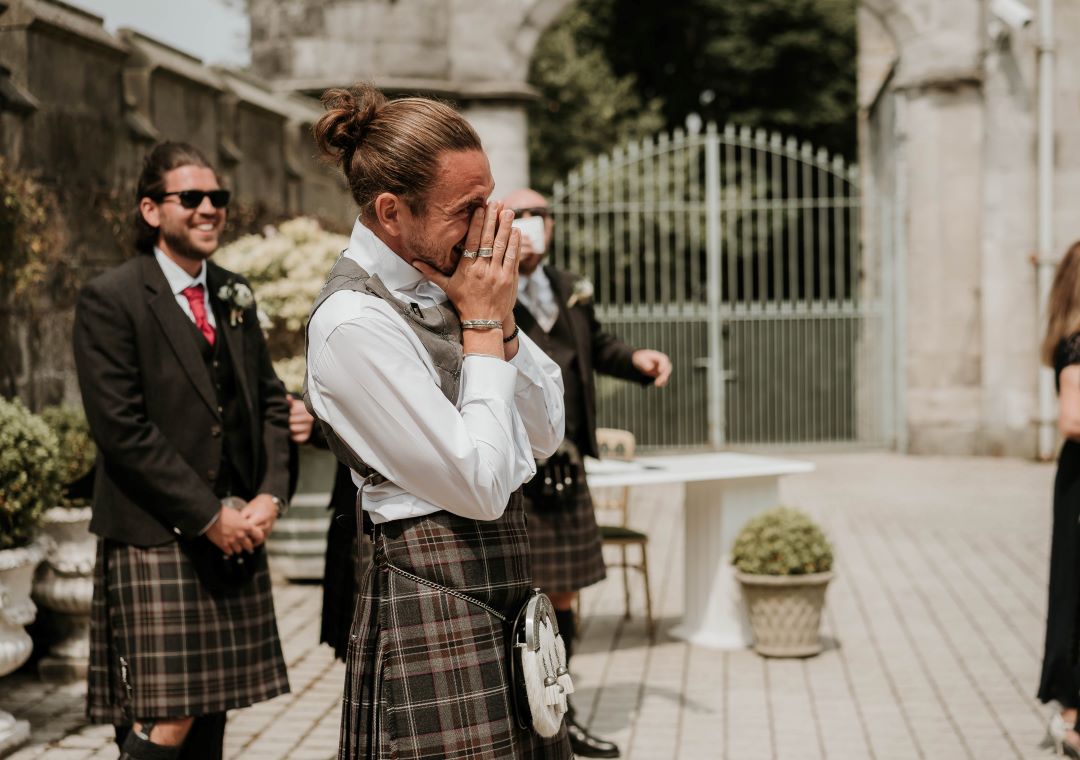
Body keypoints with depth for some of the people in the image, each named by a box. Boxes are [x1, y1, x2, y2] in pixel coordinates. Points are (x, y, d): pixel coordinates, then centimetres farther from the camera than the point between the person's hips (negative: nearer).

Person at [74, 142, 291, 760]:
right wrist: (208, 516, -13)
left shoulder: (234, 297, 14)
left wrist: (270, 495, -1)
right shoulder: (111, 300, -7)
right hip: (157, 541, -6)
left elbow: (271, 401, 16)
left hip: (236, 539, 6)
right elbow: (122, 428, -13)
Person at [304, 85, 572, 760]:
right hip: (439, 616, -8)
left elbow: (546, 436, 11)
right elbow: (480, 486, -20)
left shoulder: (438, 287, 8)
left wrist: (503, 320, -3)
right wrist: (482, 327, -11)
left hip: (505, 594, 8)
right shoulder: (354, 323, -17)